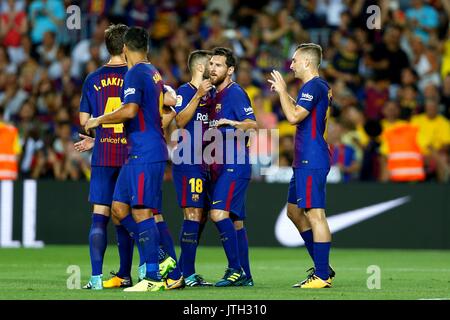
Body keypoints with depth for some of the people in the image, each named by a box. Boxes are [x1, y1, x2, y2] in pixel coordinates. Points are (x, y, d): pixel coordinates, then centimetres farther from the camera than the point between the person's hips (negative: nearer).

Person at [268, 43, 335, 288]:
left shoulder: (313, 86, -14)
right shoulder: (319, 86, 18)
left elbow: (294, 117, -22)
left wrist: (282, 91, -10)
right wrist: (284, 93, 28)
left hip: (311, 162, -11)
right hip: (304, 160, 11)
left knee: (315, 214, -11)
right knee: (294, 211, 17)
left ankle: (322, 276, -12)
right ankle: (322, 267, 20)